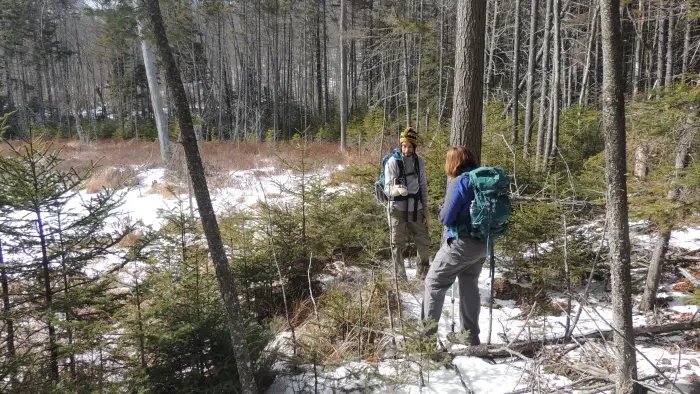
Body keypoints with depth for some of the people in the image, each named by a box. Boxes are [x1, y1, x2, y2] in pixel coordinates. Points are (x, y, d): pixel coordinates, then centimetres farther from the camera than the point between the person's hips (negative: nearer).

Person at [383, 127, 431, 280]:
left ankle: (424, 274, 34)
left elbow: (423, 186, 13)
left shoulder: (420, 162, 4)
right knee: (398, 245, 3)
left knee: (424, 242, 13)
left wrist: (425, 208, 10)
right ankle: (400, 278, 16)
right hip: (398, 209, -4)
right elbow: (387, 189, -14)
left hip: (416, 209, 4)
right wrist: (397, 190, -36)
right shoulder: (393, 162, -11)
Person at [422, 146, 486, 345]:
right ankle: (471, 335, 25)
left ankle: (427, 331, 6)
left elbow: (446, 217, -16)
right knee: (470, 286, 18)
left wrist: (442, 212, 3)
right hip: (482, 243, 8)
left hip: (461, 243, -7)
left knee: (434, 282, 4)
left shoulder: (459, 183, -16)